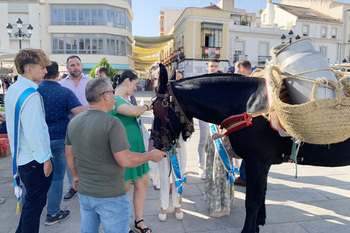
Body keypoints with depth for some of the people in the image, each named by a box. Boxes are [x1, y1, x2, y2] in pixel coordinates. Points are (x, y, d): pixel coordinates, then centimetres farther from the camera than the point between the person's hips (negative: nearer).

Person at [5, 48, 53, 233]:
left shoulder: (12, 89, 8)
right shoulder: (31, 94, -23)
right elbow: (34, 132, -26)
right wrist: (45, 159, -16)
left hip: (21, 155, 10)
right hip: (35, 158, -10)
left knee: (31, 199, 25)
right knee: (35, 203, 7)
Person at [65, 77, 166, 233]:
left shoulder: (73, 122, 1)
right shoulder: (112, 123, -23)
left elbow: (69, 154, 11)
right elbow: (125, 160, -24)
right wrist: (151, 155, -10)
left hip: (84, 192, 7)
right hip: (111, 197, -7)